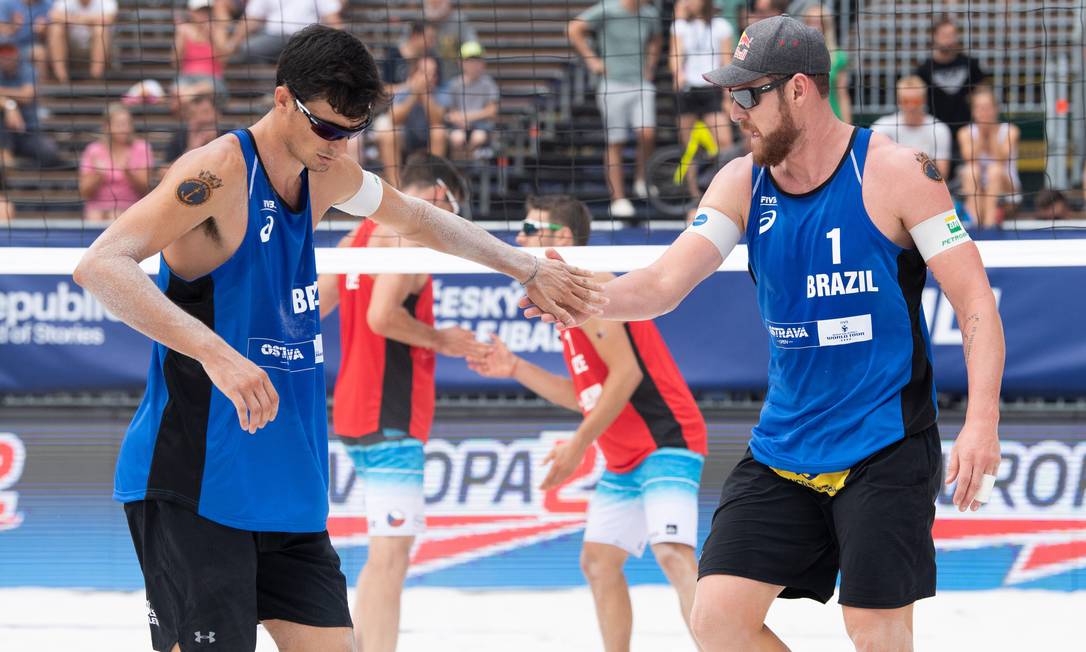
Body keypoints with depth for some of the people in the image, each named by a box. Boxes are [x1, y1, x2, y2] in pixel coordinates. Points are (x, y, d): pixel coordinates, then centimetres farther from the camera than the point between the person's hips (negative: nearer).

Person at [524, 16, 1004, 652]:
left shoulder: (895, 173, -10)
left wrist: (981, 422, -23)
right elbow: (666, 283, -4)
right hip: (783, 450, 5)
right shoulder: (743, 183, 5)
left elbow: (976, 301, -11)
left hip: (885, 449, -5)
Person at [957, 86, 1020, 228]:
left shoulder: (1009, 131, -6)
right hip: (976, 190, 1)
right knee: (970, 171, -28)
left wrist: (992, 132, -21)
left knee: (994, 170, -31)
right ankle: (974, 220, -36)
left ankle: (991, 220, -39)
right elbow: (970, 159, -19)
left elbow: (1001, 159, -21)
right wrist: (981, 132, -18)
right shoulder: (966, 134, -2)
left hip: (1004, 188, -1)